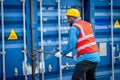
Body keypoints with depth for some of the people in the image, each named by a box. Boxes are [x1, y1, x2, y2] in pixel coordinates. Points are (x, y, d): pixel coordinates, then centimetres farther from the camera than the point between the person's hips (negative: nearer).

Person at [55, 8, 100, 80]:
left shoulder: (74, 28, -8)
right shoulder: (88, 24, 15)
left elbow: (71, 45, -14)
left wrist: (62, 53, 1)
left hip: (86, 57, -8)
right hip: (95, 56, 8)